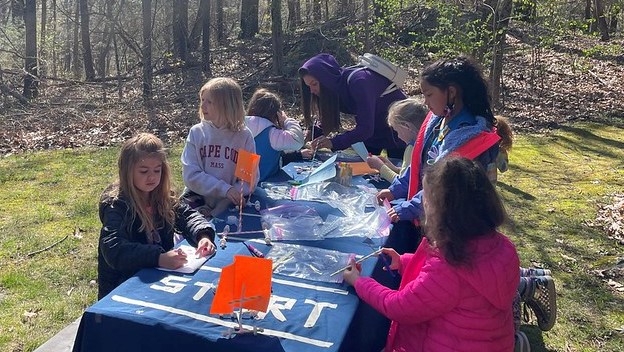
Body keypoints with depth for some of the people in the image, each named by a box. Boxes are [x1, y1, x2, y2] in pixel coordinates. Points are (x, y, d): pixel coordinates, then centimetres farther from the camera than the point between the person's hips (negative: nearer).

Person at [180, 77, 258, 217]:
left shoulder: (244, 136, -4)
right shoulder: (197, 132, -2)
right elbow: (190, 174, -8)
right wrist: (225, 189, -19)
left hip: (229, 205, -1)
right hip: (198, 200, 1)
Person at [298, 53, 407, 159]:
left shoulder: (357, 81, -33)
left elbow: (366, 128, -38)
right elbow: (328, 122, -2)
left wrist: (334, 142, -47)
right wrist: (314, 135, -22)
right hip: (373, 131, 7)